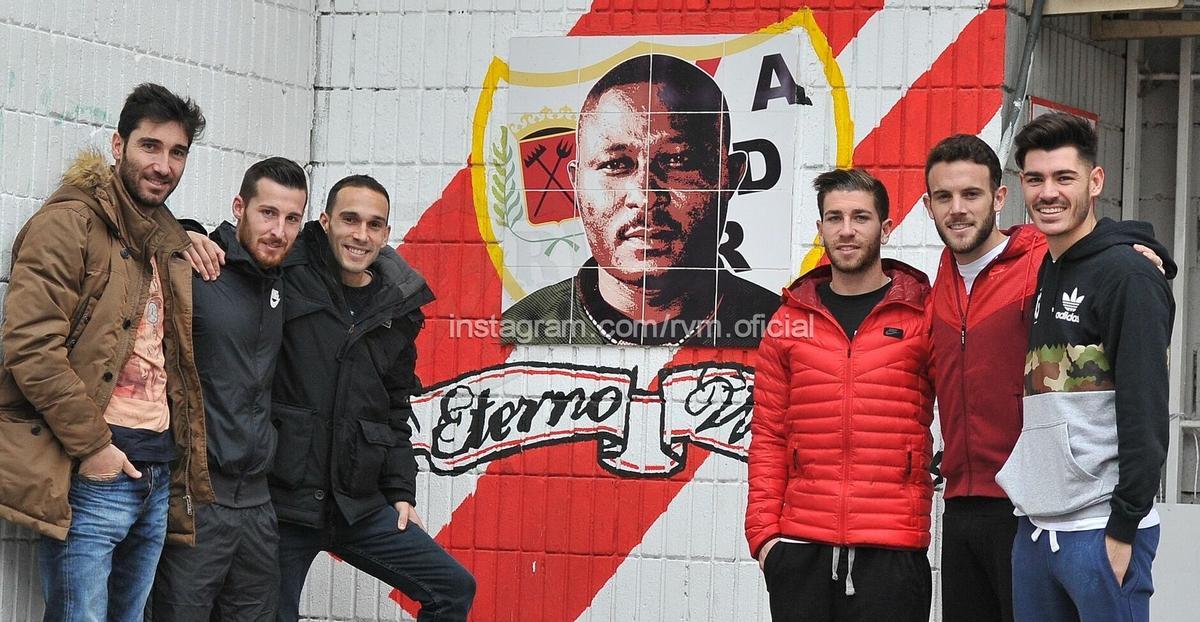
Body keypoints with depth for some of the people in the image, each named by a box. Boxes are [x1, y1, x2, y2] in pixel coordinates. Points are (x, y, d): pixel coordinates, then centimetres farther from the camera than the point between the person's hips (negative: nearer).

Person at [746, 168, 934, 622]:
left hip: (893, 551, -2)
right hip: (800, 550, 2)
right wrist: (762, 531, 1)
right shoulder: (789, 322, 9)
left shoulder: (923, 317, 2)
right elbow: (768, 437, 8)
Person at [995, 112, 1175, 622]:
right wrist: (1032, 518, 14)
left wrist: (1124, 529, -17)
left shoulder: (1128, 276, -8)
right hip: (1035, 529, 8)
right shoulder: (1043, 278, 16)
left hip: (1102, 530, -8)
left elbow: (1145, 413, -14)